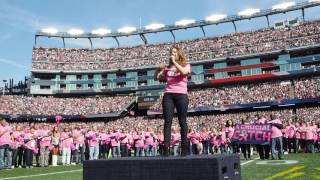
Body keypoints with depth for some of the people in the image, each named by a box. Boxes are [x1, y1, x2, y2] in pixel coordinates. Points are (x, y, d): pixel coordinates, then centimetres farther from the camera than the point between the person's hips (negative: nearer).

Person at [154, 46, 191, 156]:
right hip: (168, 95, 3)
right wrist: (159, 69, 0)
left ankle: (184, 148, 4)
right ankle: (166, 148, -10)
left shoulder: (186, 65, 11)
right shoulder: (167, 68, 20)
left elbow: (184, 72, -13)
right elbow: (156, 77, 17)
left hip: (181, 95, -3)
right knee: (168, 122, -6)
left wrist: (174, 62, -5)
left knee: (182, 121, -1)